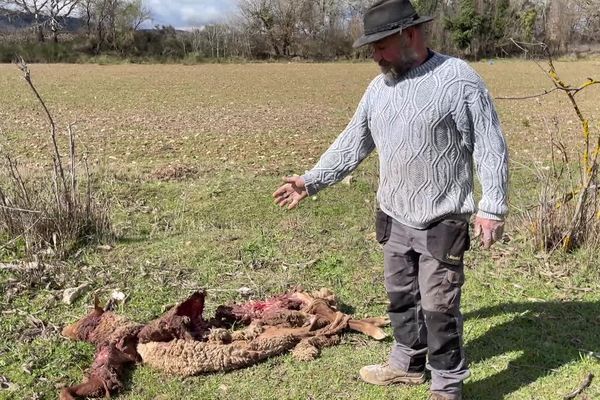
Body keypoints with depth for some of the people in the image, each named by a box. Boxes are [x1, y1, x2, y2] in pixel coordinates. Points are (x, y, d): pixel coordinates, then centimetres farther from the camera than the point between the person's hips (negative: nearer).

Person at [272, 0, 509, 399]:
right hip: (394, 219, 7)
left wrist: (493, 207, -17)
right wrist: (310, 181, 9)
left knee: (439, 306, 1)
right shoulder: (380, 86, 6)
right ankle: (408, 362, 38)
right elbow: (351, 143, 11)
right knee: (401, 296, 19)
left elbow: (491, 148, -12)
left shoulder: (459, 78, -13)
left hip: (442, 223, -6)